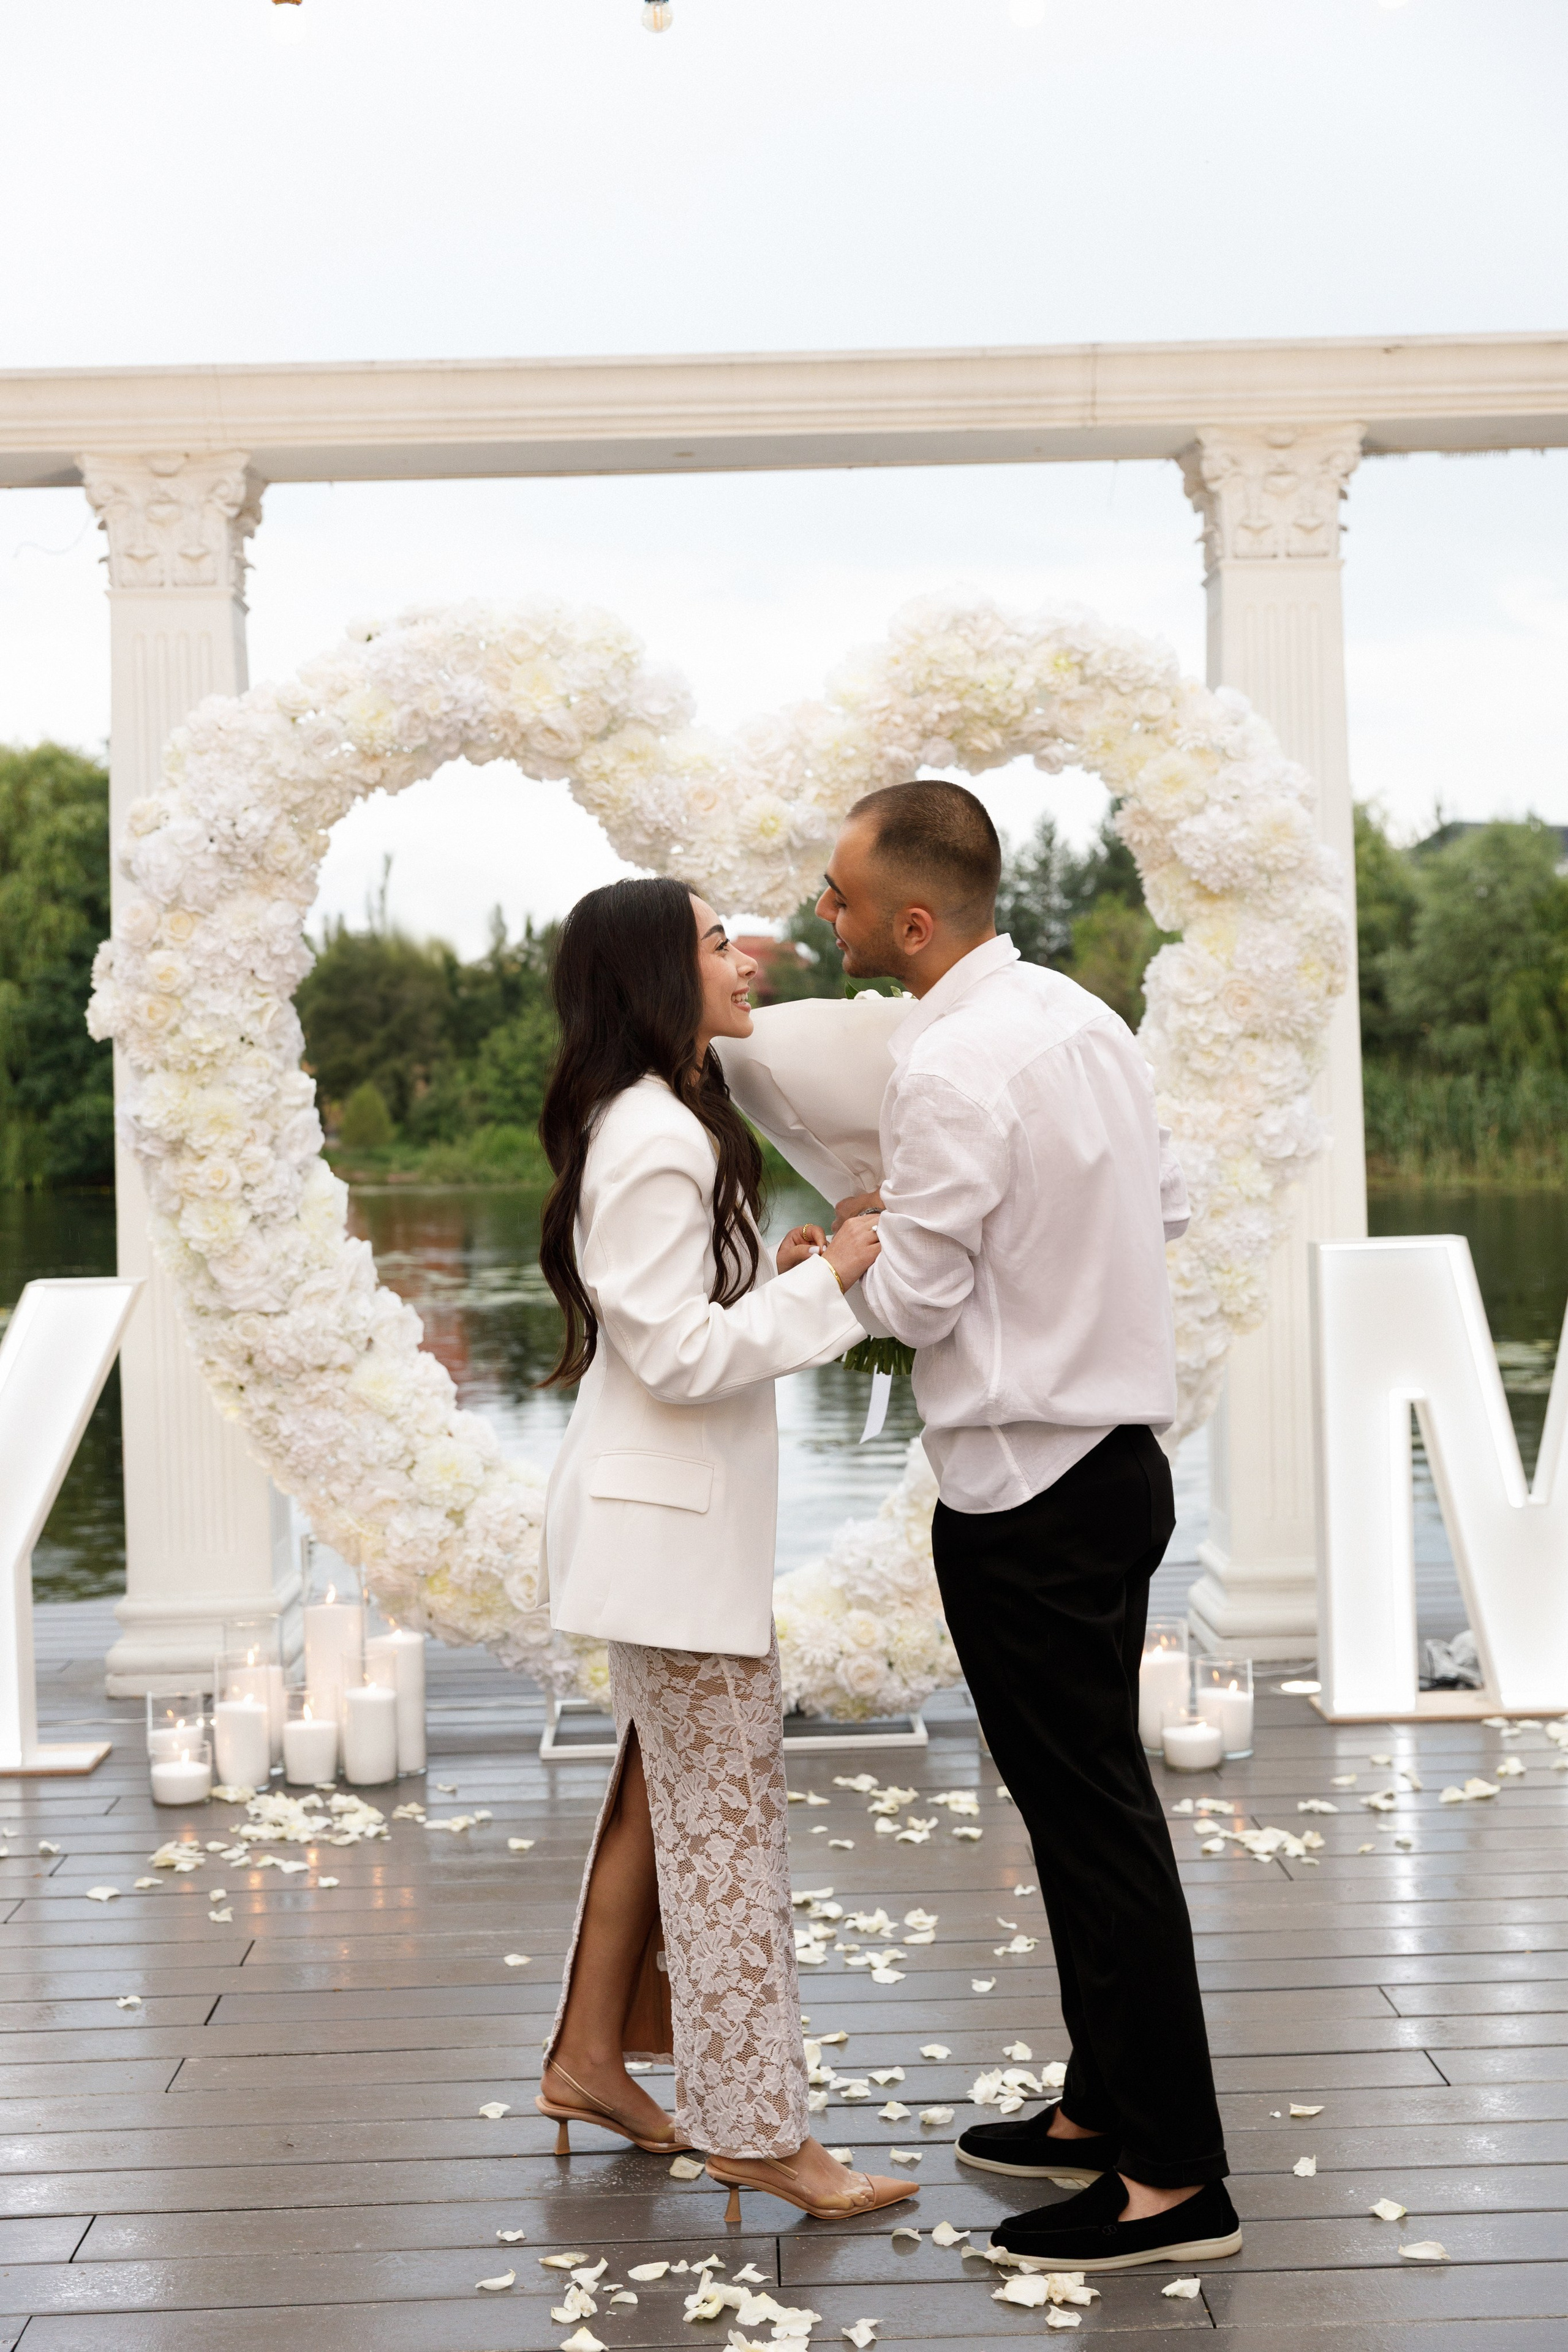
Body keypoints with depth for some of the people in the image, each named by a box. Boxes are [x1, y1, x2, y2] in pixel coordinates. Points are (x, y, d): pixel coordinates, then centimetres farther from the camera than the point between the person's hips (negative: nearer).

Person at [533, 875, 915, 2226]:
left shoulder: (663, 1123, 14)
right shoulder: (655, 1140, -19)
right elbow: (679, 1354, -22)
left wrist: (778, 1271, 6)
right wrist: (828, 1282, -19)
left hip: (679, 1513, 11)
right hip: (675, 1523, -11)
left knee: (666, 1792, 18)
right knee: (728, 1819, -3)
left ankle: (591, 2056, 30)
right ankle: (759, 2130, 7)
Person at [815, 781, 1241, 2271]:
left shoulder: (951, 1069, -21)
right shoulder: (1078, 1013, 6)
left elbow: (916, 1304, -17)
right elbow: (1163, 1203, 14)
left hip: (1025, 1495, -9)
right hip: (1115, 1453, 9)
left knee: (1090, 1818, -1)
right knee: (1090, 1801, 18)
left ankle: (1174, 2180, 9)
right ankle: (1105, 2107, 31)